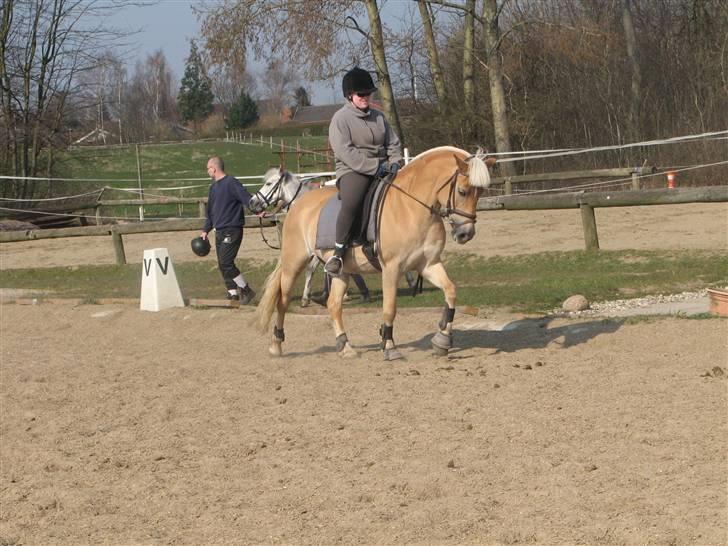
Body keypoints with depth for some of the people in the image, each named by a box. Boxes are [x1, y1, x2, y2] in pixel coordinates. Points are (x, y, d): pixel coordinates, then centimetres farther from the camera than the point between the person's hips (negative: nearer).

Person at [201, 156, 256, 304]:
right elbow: (210, 211, 25)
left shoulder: (231, 183, -12)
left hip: (232, 230, -9)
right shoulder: (214, 186, 16)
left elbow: (246, 198, -23)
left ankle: (246, 291, -6)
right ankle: (233, 294, 14)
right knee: (222, 265, 8)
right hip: (219, 232, 9)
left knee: (226, 263, -15)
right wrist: (206, 230, 25)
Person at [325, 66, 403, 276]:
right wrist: (374, 166, -20)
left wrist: (394, 163, -2)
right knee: (351, 204, -35)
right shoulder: (341, 118, -2)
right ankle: (339, 252, -27)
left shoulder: (378, 117, 19)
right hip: (353, 171, -7)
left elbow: (393, 144, 21)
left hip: (381, 170, 7)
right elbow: (345, 151, -13)